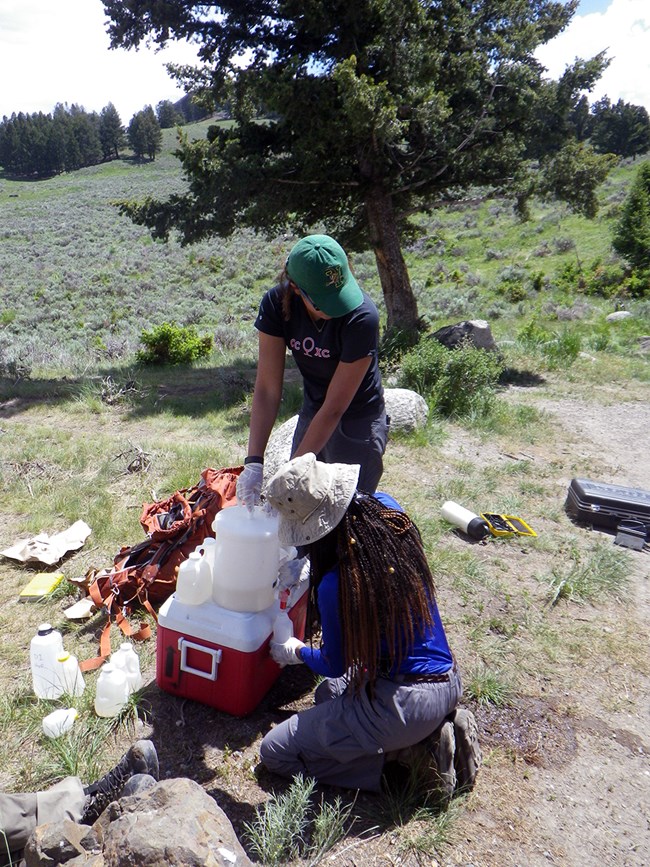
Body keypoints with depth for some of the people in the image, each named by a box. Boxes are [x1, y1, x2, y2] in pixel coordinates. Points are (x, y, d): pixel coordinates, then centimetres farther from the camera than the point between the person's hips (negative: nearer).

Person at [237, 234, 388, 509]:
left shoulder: (362, 318, -29)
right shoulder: (277, 303, -16)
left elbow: (335, 408, -25)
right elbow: (267, 389, -16)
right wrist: (253, 461, -24)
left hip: (358, 423, -4)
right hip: (311, 415, 5)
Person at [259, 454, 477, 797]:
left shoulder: (336, 584, -25)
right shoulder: (387, 508, -8)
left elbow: (334, 666, -5)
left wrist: (296, 652, 16)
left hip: (405, 701, -8)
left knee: (274, 752, 6)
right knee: (328, 692, 32)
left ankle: (405, 752, 1)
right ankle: (434, 729, 14)